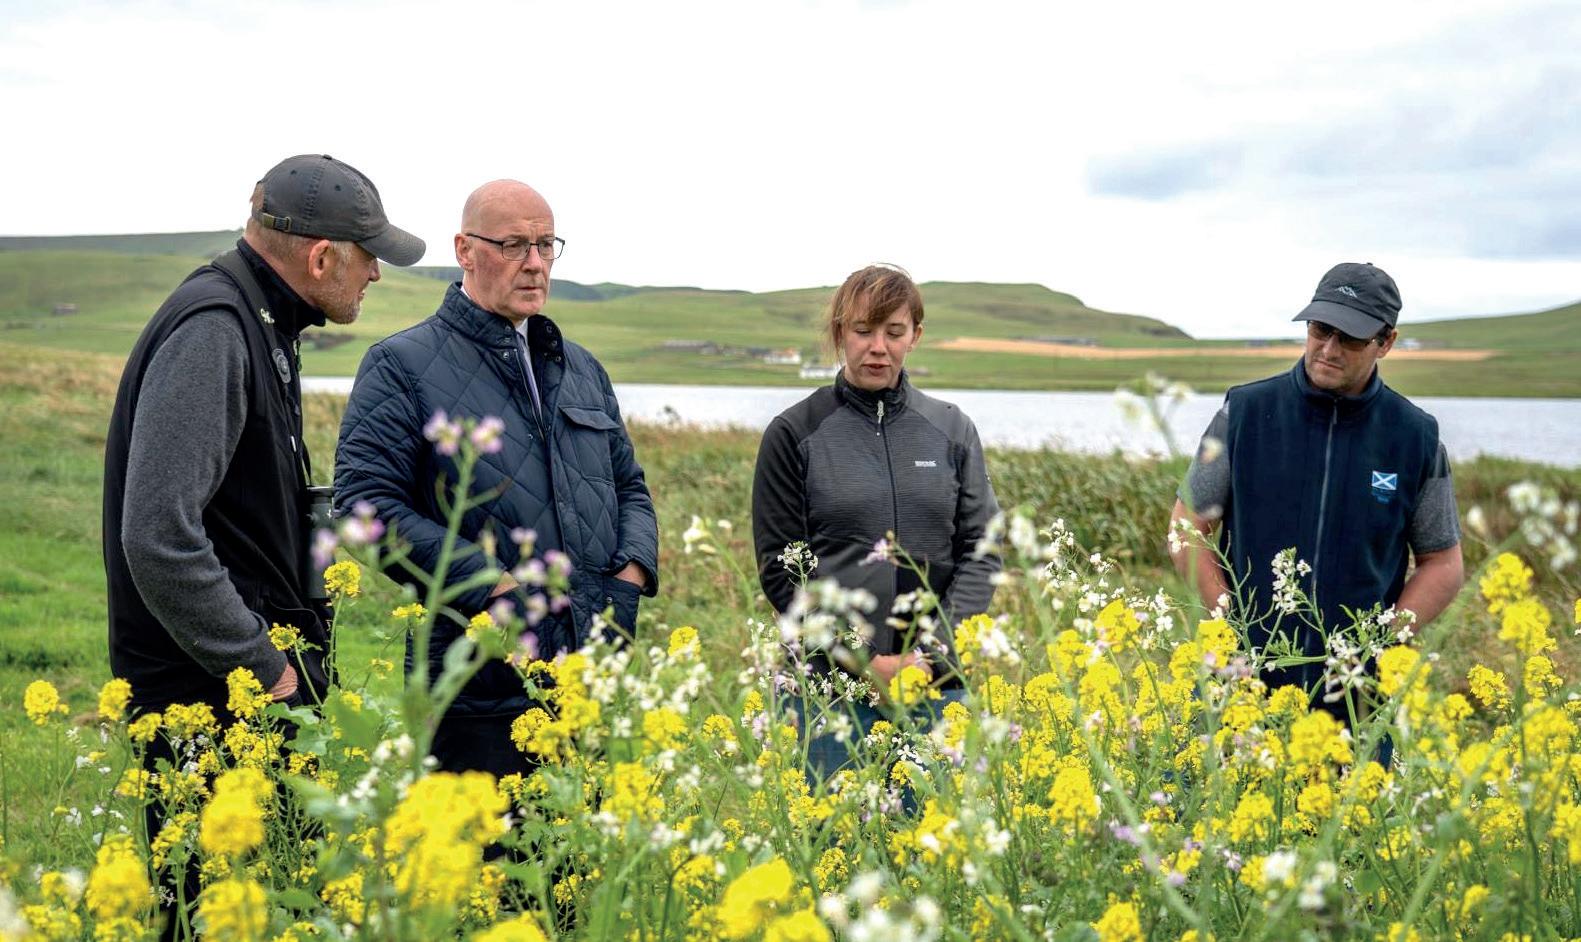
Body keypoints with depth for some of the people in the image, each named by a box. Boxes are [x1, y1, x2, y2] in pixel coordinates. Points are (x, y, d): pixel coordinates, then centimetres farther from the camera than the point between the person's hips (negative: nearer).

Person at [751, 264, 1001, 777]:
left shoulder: (953, 430, 7)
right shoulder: (794, 434, 0)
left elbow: (981, 553, 5)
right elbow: (779, 568, -2)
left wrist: (934, 652, -8)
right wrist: (861, 660, -10)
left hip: (936, 678, 2)